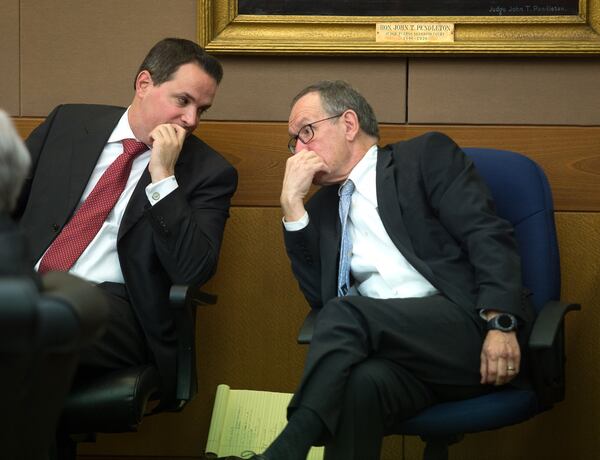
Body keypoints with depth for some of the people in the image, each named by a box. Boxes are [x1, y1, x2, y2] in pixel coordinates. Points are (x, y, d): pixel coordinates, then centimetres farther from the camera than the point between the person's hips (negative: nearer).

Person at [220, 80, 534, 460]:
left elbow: (488, 236, -2)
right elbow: (320, 296, 16)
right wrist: (293, 205, 10)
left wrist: (500, 323, -18)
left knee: (347, 313, -29)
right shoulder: (322, 207, 26)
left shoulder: (427, 156, 11)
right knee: (361, 385, -34)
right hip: (396, 352, 3)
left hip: (470, 329, -3)